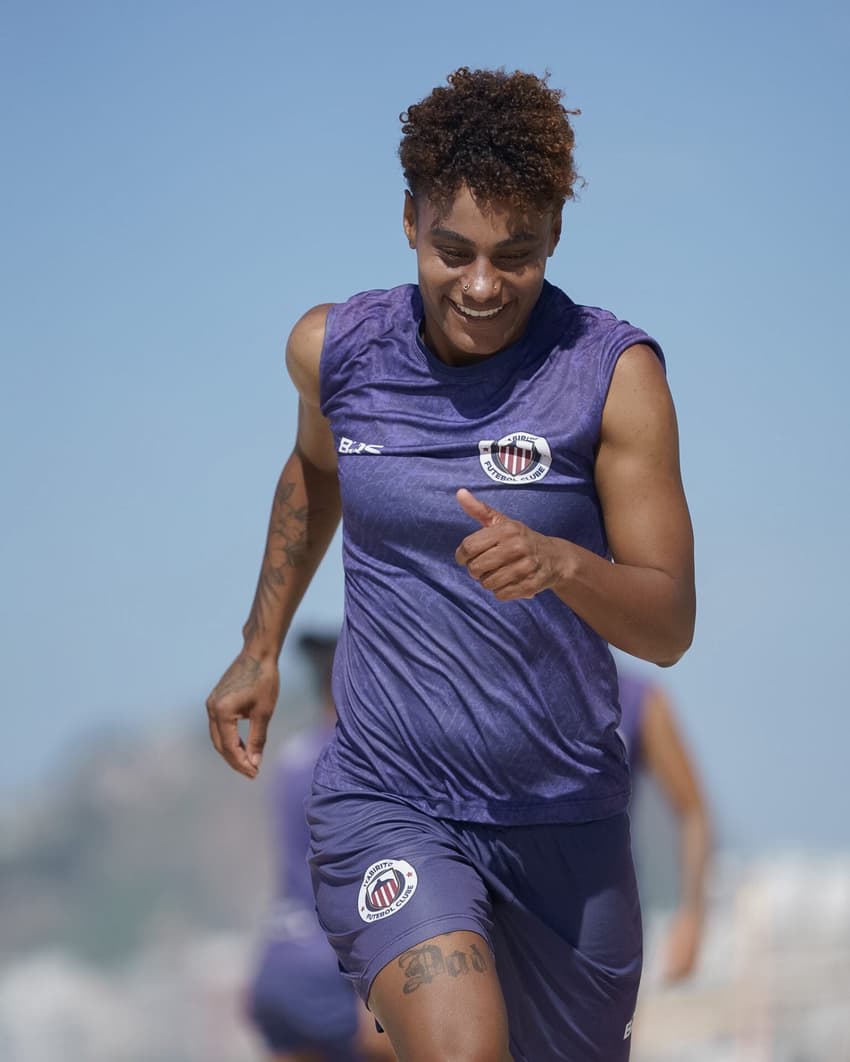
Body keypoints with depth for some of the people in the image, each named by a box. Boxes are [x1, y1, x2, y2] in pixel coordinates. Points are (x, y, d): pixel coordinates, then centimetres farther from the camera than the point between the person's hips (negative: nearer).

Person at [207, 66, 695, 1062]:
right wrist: (260, 648, 22)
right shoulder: (334, 347, -2)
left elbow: (670, 625, -13)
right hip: (384, 804, -1)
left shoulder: (613, 373, -10)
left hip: (563, 817, 1)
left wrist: (559, 562, -31)